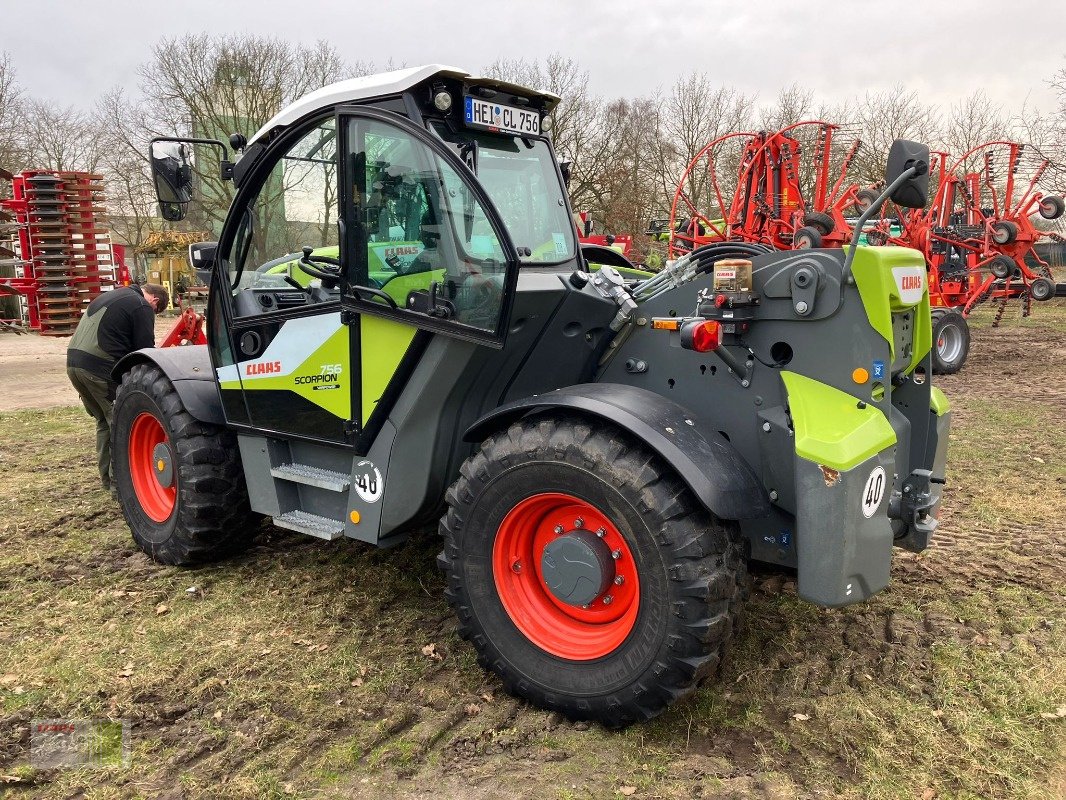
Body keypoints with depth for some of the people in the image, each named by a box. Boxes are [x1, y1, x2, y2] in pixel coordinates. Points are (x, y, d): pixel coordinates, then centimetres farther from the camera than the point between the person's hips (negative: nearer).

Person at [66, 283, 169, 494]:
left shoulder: (110, 296, 24)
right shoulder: (142, 307, -4)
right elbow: (145, 349, -8)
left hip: (74, 361, 9)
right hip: (100, 368, -9)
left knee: (104, 421, 19)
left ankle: (108, 479, 24)